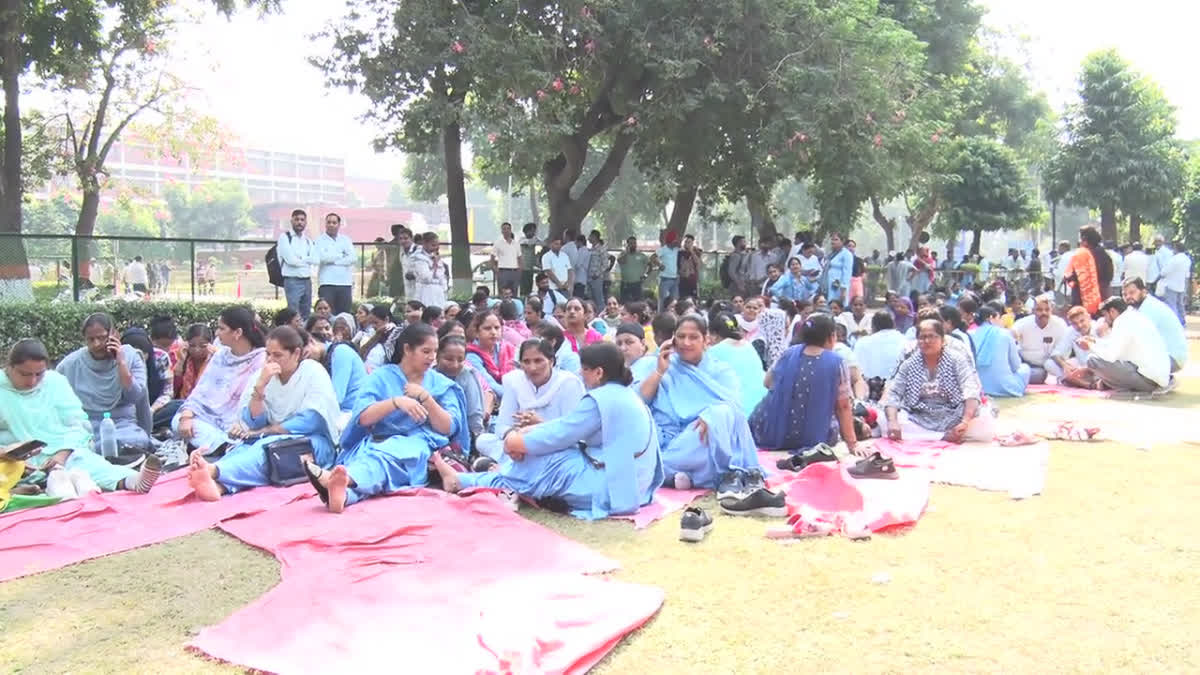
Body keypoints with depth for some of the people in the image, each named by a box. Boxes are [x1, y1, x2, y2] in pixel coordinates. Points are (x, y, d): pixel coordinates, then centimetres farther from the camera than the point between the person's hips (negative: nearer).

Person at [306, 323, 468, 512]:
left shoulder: (442, 384, 17)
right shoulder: (382, 376, 14)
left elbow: (448, 428, 6)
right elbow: (363, 418, -2)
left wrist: (425, 397, -5)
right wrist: (397, 401, -18)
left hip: (418, 445, -1)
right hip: (377, 441, 1)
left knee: (384, 455, -37)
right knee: (372, 456, -39)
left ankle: (340, 479, -68)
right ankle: (342, 490, -72)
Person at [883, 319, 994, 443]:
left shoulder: (956, 360, -5)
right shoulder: (908, 365, 1)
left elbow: (971, 391, -18)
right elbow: (893, 394, -6)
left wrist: (965, 423, -35)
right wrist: (892, 422, -26)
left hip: (953, 420, -2)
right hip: (919, 422, 2)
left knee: (986, 424, -29)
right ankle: (946, 436, -21)